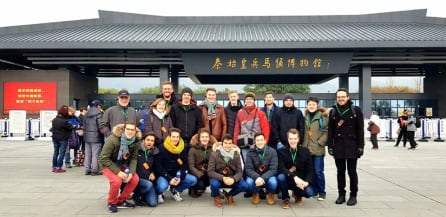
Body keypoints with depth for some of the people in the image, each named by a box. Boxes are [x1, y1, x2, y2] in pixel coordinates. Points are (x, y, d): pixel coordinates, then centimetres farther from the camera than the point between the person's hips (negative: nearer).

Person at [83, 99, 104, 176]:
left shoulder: (87, 114, 13)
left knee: (87, 154, 11)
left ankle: (87, 170, 16)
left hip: (87, 137, 7)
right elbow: (100, 126, -15)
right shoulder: (98, 114, -11)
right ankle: (95, 170, -1)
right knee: (95, 154, -3)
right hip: (96, 137, -7)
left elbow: (84, 126, 15)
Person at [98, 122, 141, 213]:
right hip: (107, 164, -5)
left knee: (135, 179, -16)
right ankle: (111, 203, -2)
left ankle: (121, 201, 5)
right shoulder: (113, 139, -28)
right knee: (117, 181, -31)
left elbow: (133, 158, -7)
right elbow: (103, 158, -25)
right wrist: (117, 172, -31)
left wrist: (131, 173, -24)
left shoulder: (136, 141, -14)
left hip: (122, 164, 5)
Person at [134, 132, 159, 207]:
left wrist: (153, 173, 4)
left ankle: (143, 196, 18)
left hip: (149, 180, 3)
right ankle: (136, 196, -5)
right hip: (137, 178, -3)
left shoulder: (154, 152, 10)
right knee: (149, 185, -35)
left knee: (153, 203, -15)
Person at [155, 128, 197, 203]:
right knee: (162, 186, -35)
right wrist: (169, 178, -21)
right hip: (164, 175, -4)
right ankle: (158, 193, 4)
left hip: (177, 174, 4)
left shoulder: (183, 148, 0)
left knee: (193, 180, -15)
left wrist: (180, 177, -15)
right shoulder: (162, 148, -12)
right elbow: (158, 166, -13)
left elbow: (184, 165, 2)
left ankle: (175, 190, 9)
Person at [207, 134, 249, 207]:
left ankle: (229, 195, 11)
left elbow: (239, 172, -7)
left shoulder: (236, 155, -4)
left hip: (231, 179, 2)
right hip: (218, 178, -2)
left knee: (245, 186, -22)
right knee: (214, 184, -36)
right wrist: (223, 178, -31)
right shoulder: (214, 154, -12)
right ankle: (216, 197, 3)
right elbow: (210, 171, -16)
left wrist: (233, 179, -30)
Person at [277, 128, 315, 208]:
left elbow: (310, 170, -4)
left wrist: (307, 182, -23)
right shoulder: (281, 151, -6)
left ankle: (297, 194, 13)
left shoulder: (305, 151, -1)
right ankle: (285, 199, -5)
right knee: (280, 177, -33)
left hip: (301, 181, 1)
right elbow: (281, 168, -19)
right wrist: (294, 177, -34)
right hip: (288, 180, -1)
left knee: (309, 192, -26)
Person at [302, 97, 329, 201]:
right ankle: (314, 190, 22)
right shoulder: (305, 117, 12)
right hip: (307, 148, 5)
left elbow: (327, 131, -8)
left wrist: (320, 142, -13)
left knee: (318, 171, -3)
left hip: (318, 149, -5)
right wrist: (303, 144, 7)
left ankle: (321, 192, 11)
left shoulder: (322, 116, -4)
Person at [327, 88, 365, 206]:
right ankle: (341, 194, 17)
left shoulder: (356, 110, -1)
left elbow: (360, 129, -3)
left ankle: (353, 195, 13)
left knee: (352, 171, 3)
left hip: (352, 145, -3)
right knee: (340, 171, 8)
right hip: (338, 146, 3)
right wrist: (330, 145, 0)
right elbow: (330, 130, 7)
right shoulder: (333, 111, 8)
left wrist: (360, 146, -8)